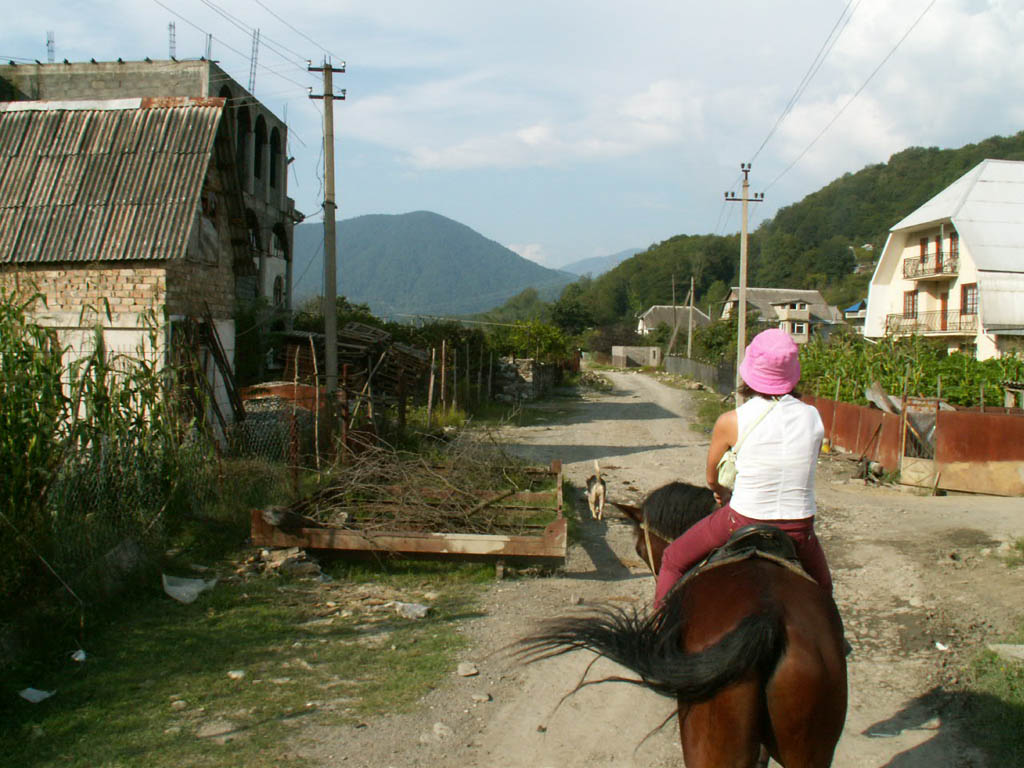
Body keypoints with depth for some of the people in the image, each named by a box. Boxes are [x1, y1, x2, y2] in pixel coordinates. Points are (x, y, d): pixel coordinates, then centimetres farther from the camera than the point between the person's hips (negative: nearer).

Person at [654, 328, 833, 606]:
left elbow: (712, 479, 4)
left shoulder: (730, 422, -13)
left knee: (673, 560, 21)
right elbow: (802, 472, 8)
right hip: (799, 528, 3)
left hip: (743, 522, -2)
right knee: (821, 590, 32)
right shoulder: (813, 417, -7)